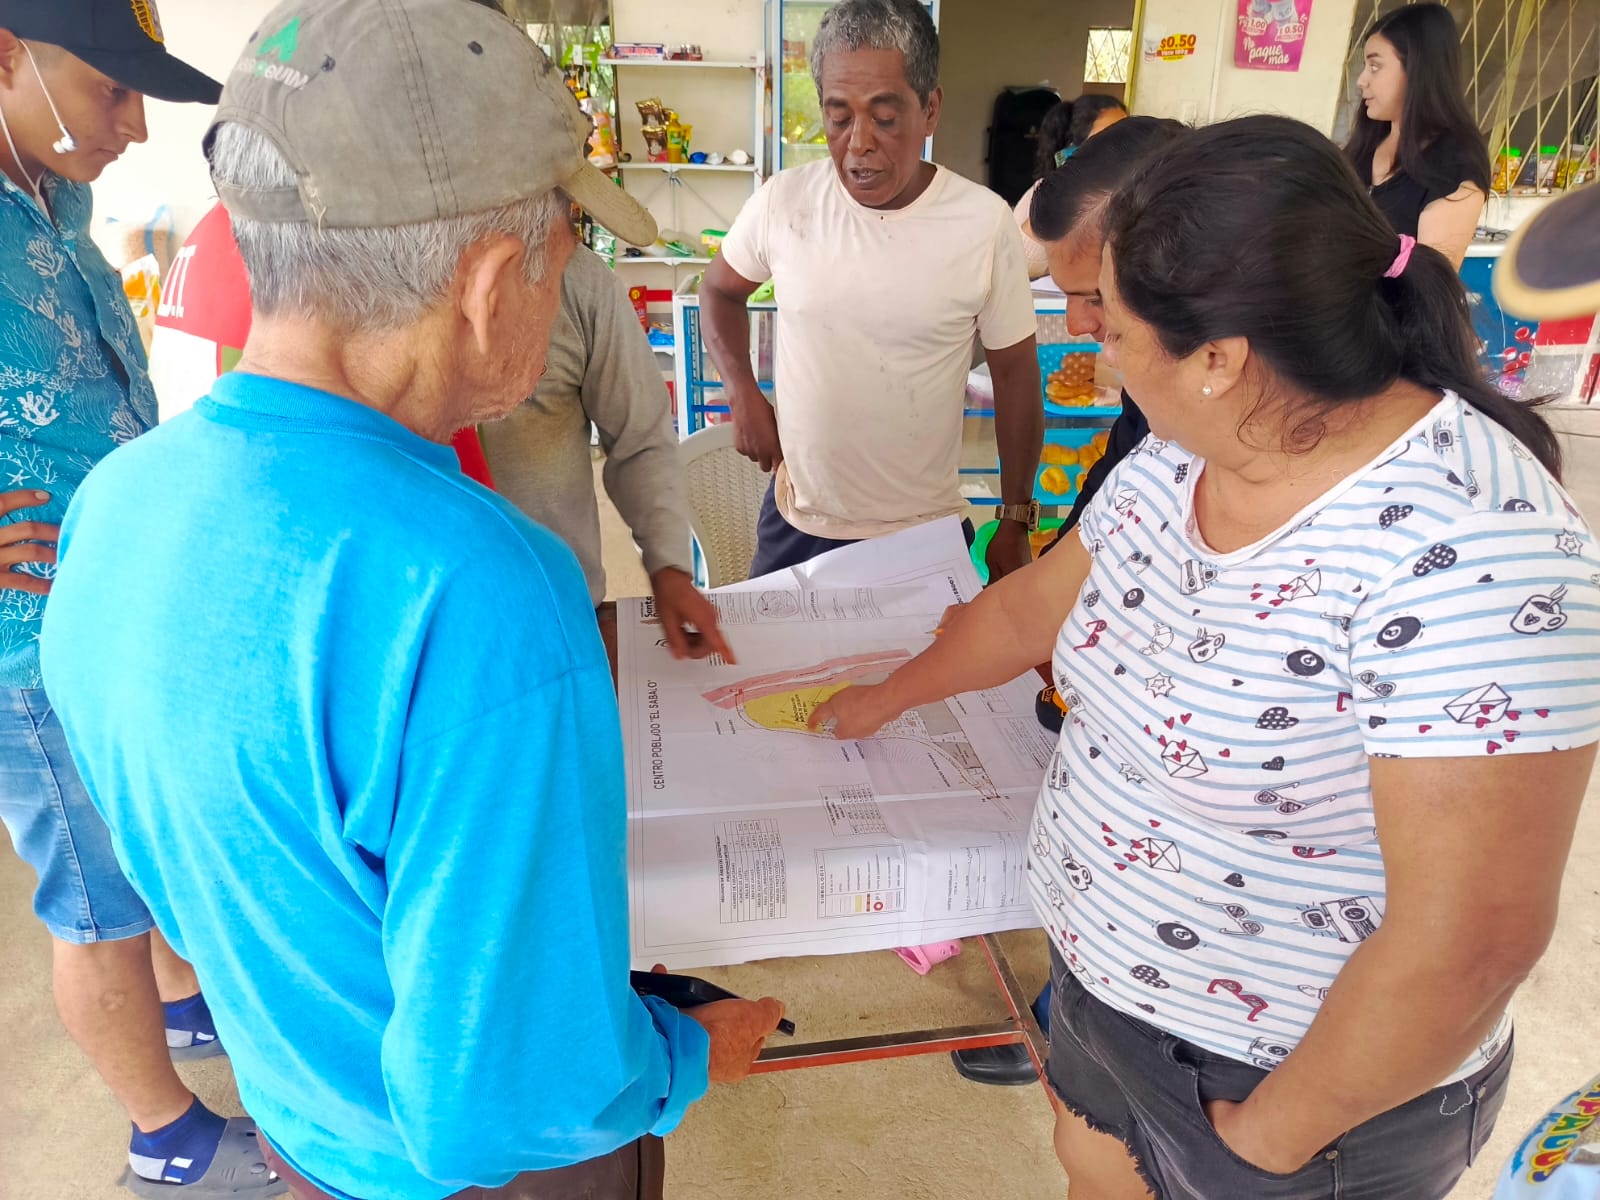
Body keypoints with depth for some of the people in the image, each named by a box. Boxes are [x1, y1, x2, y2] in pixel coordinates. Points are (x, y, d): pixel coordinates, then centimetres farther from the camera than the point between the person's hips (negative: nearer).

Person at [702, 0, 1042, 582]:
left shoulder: (985, 223, -13)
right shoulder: (782, 202, -9)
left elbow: (1014, 372, -3)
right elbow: (719, 291, 11)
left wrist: (1016, 521, 2)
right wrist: (744, 396, -4)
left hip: (928, 530, -1)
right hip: (796, 521, 2)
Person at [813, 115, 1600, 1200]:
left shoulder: (1467, 551, -30)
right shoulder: (1175, 458, -7)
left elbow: (1469, 937, -28)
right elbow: (1038, 606, 7)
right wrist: (889, 696, 20)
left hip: (1309, 1082, -6)